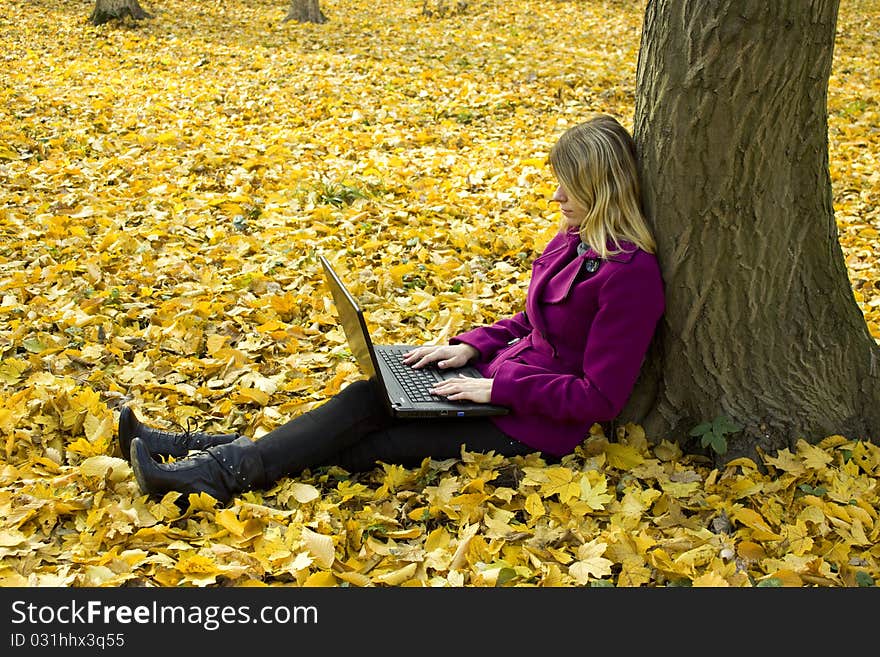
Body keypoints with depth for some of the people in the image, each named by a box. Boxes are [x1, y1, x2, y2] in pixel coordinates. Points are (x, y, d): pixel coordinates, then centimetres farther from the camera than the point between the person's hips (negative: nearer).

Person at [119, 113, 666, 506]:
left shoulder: (630, 273, -20)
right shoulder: (573, 241, 9)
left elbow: (600, 398, -22)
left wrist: (498, 388, -22)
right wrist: (471, 346, 4)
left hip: (533, 428, -7)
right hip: (502, 383, 8)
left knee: (357, 450, -15)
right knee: (367, 398, -11)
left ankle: (219, 473, -15)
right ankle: (201, 450, -15)